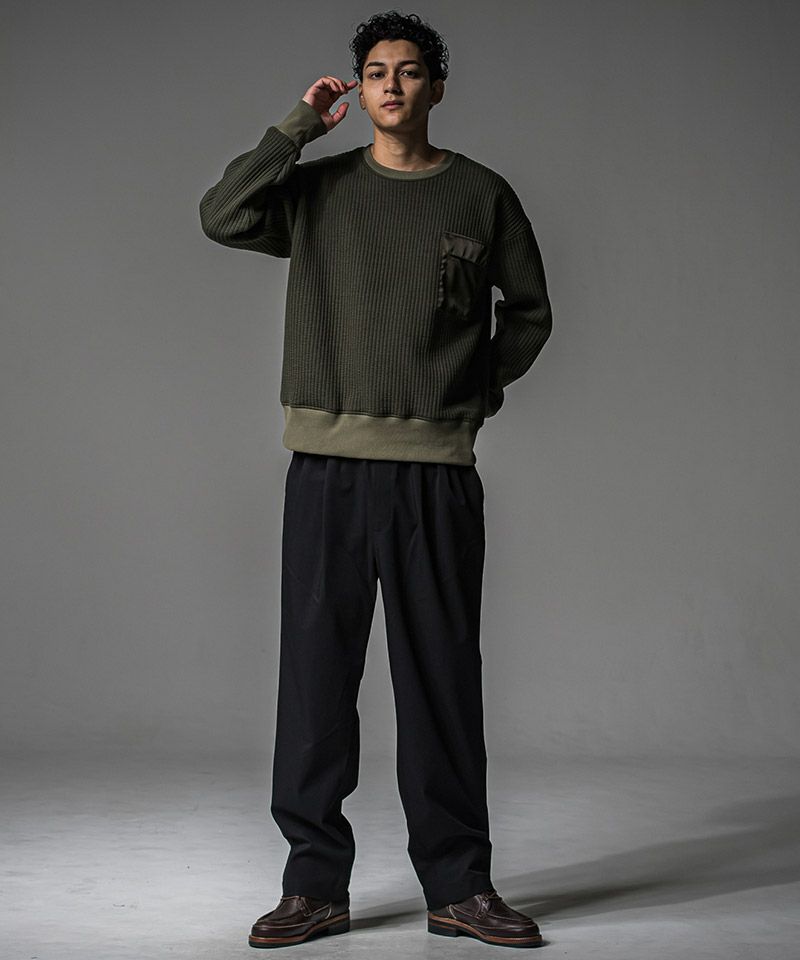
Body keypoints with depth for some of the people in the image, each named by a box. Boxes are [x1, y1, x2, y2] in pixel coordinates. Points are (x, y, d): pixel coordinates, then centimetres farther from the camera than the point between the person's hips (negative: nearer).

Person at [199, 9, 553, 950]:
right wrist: (299, 125, -1)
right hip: (328, 462, 1)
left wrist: (484, 386, 7)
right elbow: (222, 217, -6)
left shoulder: (481, 194, 10)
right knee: (316, 670, 2)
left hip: (438, 468, 0)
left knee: (443, 677, 3)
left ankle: (459, 884, 13)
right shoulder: (318, 188, 10)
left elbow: (529, 307, 20)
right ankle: (316, 883, 11)